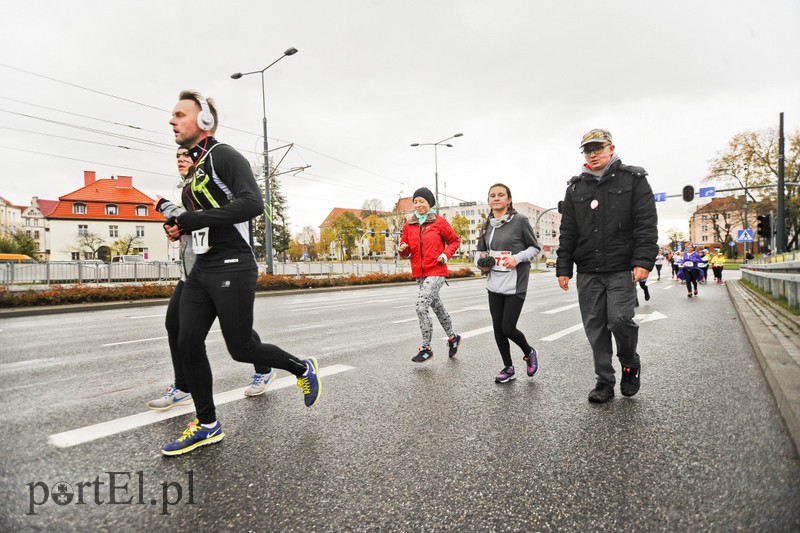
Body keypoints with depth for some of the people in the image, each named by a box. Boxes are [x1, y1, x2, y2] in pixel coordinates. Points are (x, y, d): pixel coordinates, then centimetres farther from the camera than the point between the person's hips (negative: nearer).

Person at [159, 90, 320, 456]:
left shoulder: (223, 155, -7)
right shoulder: (194, 168, 21)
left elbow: (252, 203, -23)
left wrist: (196, 219, -22)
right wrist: (180, 226, 10)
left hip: (232, 267, -9)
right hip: (202, 270, 9)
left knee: (241, 348, -3)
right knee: (188, 345, 4)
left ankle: (302, 368, 23)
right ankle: (207, 425, 17)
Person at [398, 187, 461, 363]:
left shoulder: (439, 222, -4)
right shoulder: (409, 225, 7)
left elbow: (454, 241, 7)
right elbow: (405, 252, 11)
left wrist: (446, 255, -9)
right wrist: (402, 249, -12)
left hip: (436, 272, -5)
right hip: (419, 274, 6)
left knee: (421, 306, -18)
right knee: (437, 307, 18)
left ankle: (426, 348, -6)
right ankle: (452, 337, 40)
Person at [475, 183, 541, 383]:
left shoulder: (520, 220, -7)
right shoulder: (487, 226, 8)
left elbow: (535, 247, 0)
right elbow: (480, 251, 20)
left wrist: (517, 258, -17)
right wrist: (481, 263, -2)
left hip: (515, 285, -5)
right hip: (494, 284, 5)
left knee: (508, 329, -5)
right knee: (498, 329, 8)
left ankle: (529, 353, 27)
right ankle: (508, 368, 26)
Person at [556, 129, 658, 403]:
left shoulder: (633, 179, 5)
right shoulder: (575, 187, 13)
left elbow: (647, 224, -3)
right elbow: (567, 232, 12)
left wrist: (643, 261, -15)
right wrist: (564, 268, 5)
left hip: (622, 269, -3)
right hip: (588, 272, 3)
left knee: (620, 319, -13)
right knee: (595, 327, 4)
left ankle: (630, 363, 18)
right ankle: (604, 381, 17)